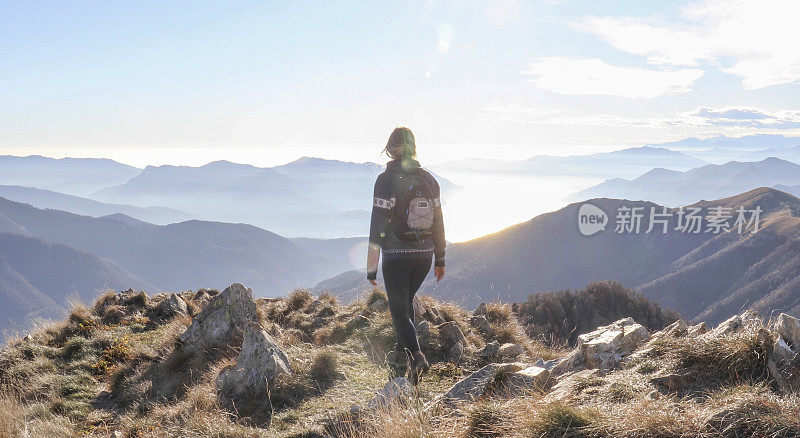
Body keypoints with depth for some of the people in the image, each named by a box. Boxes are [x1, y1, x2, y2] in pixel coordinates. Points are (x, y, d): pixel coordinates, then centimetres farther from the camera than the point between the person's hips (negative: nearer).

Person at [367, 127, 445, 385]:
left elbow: (378, 224, -14)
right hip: (424, 256, 5)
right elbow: (438, 221, 8)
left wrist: (371, 266, -9)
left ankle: (417, 356, -17)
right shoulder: (428, 179, 4)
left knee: (399, 310, 1)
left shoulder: (386, 180, -12)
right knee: (406, 300, 26)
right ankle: (403, 347, 38)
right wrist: (440, 259, 18)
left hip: (396, 256, -5)